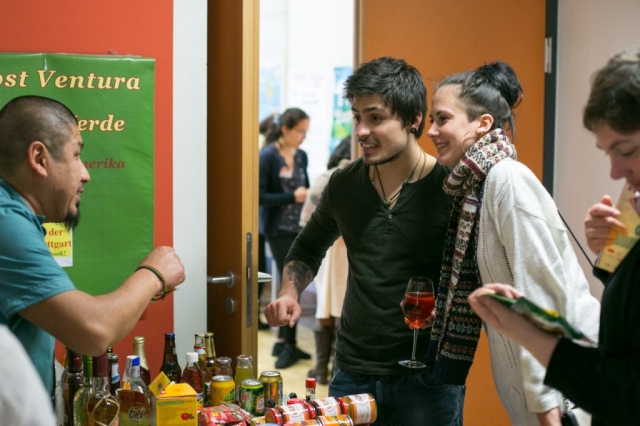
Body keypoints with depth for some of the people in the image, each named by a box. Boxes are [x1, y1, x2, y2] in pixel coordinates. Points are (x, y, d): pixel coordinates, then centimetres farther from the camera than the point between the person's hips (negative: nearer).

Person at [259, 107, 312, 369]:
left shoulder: (301, 156, 10)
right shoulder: (267, 157, -11)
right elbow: (259, 196, -15)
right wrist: (292, 197, -19)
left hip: (299, 229, 7)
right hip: (279, 230, -6)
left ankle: (284, 341, 20)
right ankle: (288, 345, 7)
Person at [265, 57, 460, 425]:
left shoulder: (452, 189, -11)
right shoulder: (344, 185, 3)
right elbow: (308, 248, 21)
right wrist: (290, 293, 4)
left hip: (428, 380, -4)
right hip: (352, 374, 4)